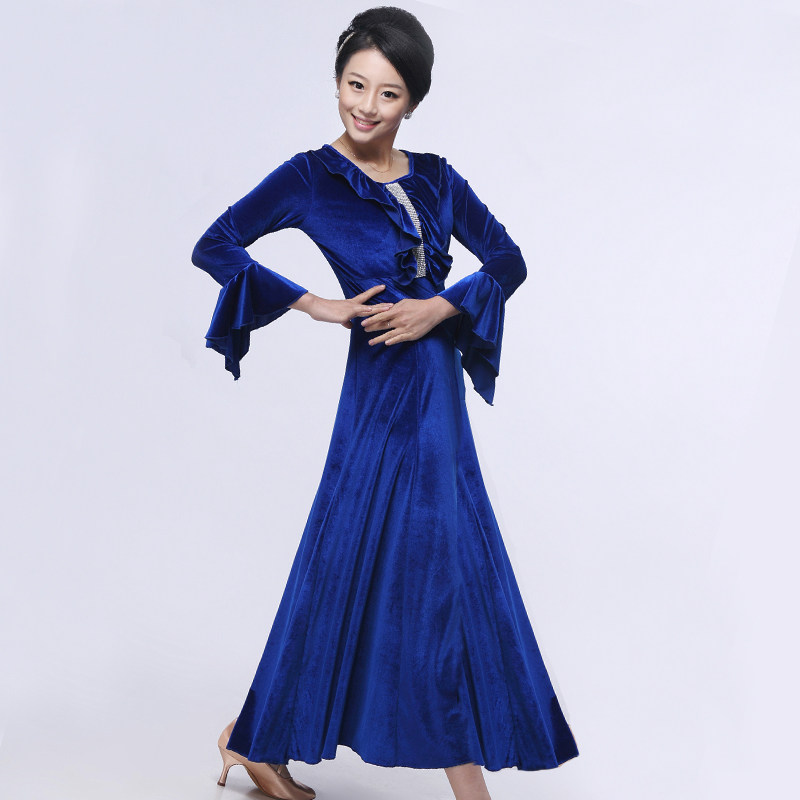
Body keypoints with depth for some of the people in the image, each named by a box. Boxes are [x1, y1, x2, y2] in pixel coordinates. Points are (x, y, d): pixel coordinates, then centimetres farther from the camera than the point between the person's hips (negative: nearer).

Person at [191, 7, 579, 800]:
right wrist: (314, 305, -14)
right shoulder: (310, 176, -4)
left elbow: (508, 261, 10)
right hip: (383, 388, -6)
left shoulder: (435, 179, 10)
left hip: (437, 390, 6)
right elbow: (215, 247, -9)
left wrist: (439, 308, -7)